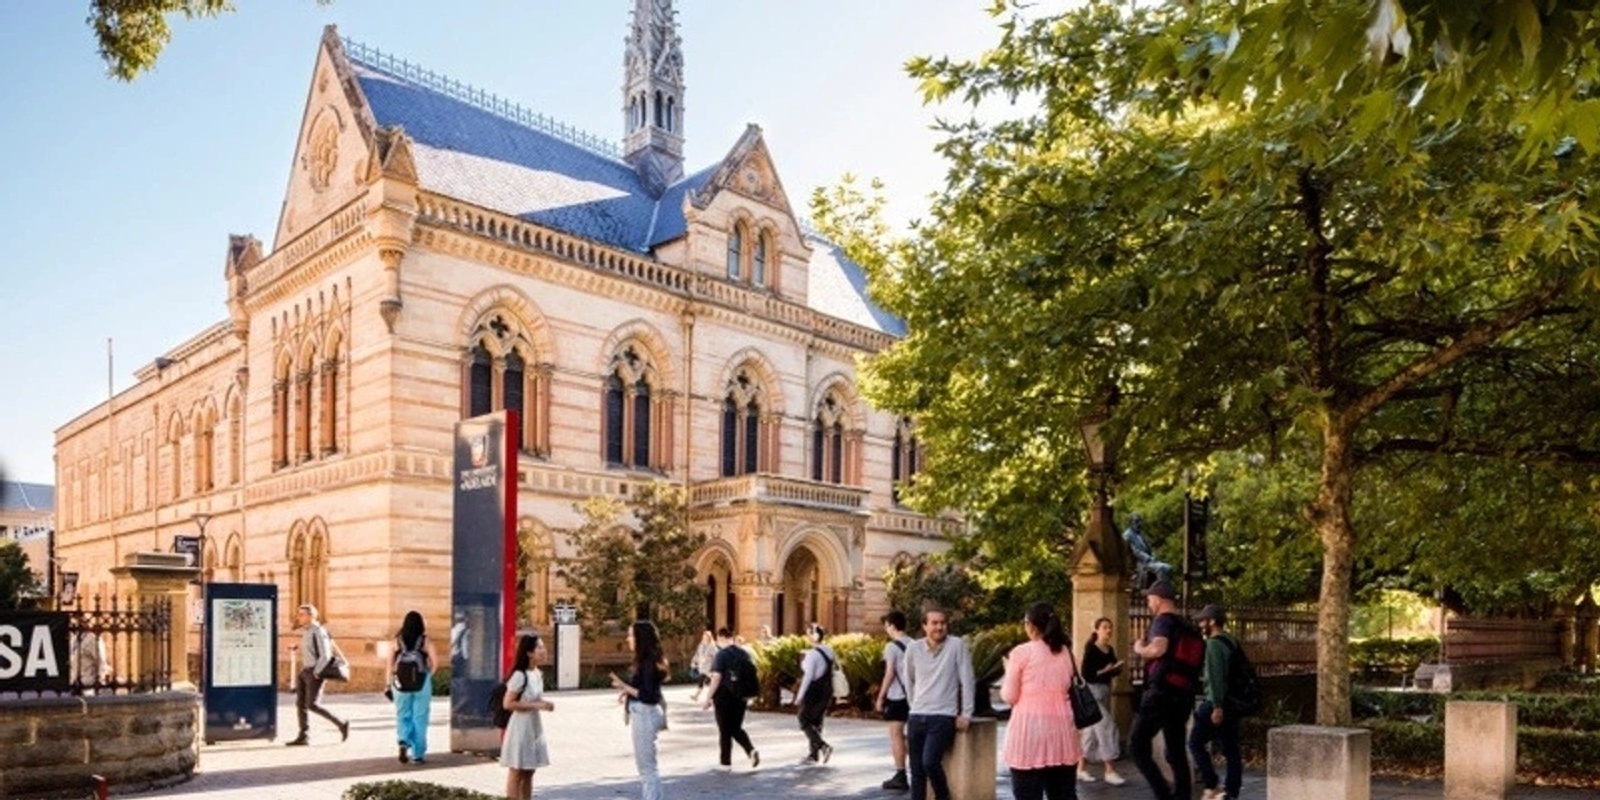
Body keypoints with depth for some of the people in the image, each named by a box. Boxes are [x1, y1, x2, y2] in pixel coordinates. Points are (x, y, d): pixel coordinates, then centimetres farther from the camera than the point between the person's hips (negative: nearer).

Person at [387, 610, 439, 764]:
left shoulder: (397, 640, -1)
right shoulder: (425, 641, -4)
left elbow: (389, 663, -3)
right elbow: (434, 661, -8)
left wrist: (388, 683, 2)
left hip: (401, 683, 1)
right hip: (421, 682, -1)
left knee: (402, 716, 12)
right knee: (419, 718, 8)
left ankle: (403, 741, -14)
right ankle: (418, 753, 11)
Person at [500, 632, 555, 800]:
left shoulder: (538, 674, 8)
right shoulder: (519, 675, -19)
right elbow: (508, 704, -20)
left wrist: (544, 704, 3)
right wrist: (536, 705, -22)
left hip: (534, 727, 9)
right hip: (520, 728, -9)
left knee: (529, 773, 13)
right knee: (516, 773, -1)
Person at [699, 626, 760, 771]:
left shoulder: (721, 655, -11)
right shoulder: (744, 654, 8)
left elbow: (716, 678, -16)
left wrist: (708, 698, -11)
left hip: (724, 696, -5)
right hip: (741, 697, 5)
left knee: (725, 730, 6)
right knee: (736, 728, 16)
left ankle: (725, 762, 13)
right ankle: (751, 750, -6)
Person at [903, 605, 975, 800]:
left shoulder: (957, 645, -8)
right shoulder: (913, 649, 1)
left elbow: (966, 680, -6)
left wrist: (966, 714, -7)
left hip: (943, 717, -4)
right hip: (916, 717, 4)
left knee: (930, 762, -20)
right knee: (916, 769, 6)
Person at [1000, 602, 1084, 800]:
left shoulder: (1021, 652, -7)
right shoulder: (1065, 652, 8)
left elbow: (1009, 697, -2)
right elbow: (1069, 687, 16)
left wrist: (1008, 671, 13)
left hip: (1030, 728, -5)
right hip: (1061, 726, 5)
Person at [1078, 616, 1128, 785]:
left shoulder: (1111, 650, 9)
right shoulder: (1091, 649, -13)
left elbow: (1111, 671, 15)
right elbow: (1086, 674, -18)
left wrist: (1116, 669, -5)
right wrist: (1104, 671, -25)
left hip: (1106, 691, 8)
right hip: (1092, 692, -8)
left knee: (1092, 731, 12)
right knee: (1107, 728, -11)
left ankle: (1082, 769, 19)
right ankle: (1110, 771, -7)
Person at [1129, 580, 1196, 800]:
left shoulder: (1163, 620, -9)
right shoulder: (1185, 625, 16)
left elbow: (1158, 649, -27)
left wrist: (1139, 649, -10)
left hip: (1161, 692, -8)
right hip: (1183, 693, 8)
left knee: (1137, 745, -3)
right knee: (1176, 750, 12)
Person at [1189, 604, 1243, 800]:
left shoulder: (1214, 644, -12)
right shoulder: (1232, 642, 14)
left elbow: (1216, 677, -20)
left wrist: (1217, 706, -23)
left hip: (1215, 704, -8)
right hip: (1232, 704, 8)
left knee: (1196, 743, 2)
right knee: (1231, 749, 8)